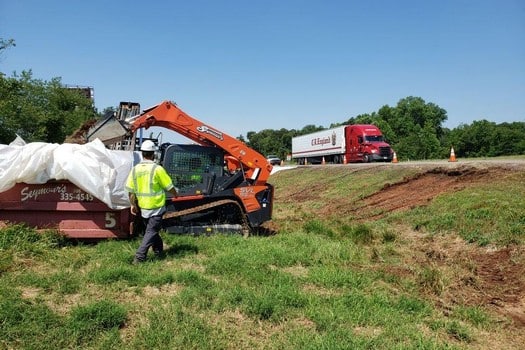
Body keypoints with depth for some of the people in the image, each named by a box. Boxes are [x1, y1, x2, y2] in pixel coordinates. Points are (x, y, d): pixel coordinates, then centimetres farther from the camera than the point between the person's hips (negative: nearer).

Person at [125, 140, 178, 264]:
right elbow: (169, 187, -8)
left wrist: (133, 204, 13)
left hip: (142, 207, 6)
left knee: (151, 229, 21)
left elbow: (130, 190, 1)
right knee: (151, 232, 1)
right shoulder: (157, 169, -16)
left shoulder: (135, 169, -2)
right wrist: (175, 194, 12)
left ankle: (159, 251, 36)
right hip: (156, 207, -5)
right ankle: (139, 257, -5)